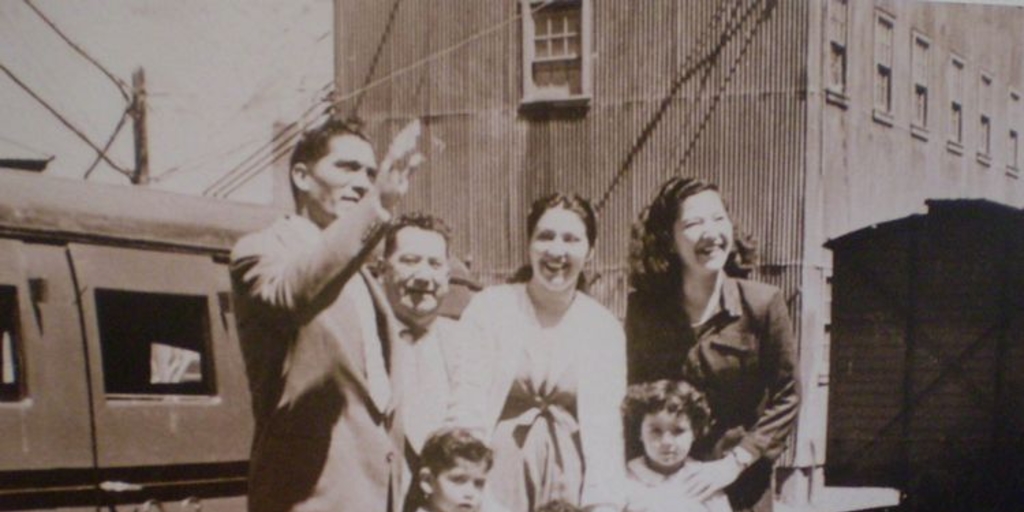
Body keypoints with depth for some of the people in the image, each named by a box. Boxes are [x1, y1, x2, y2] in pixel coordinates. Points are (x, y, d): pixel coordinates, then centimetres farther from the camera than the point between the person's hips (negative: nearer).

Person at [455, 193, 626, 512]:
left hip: (570, 481, 1)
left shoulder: (605, 328, 7)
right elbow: (466, 404, -2)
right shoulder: (488, 308, 1)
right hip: (499, 473, -1)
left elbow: (604, 425, 3)